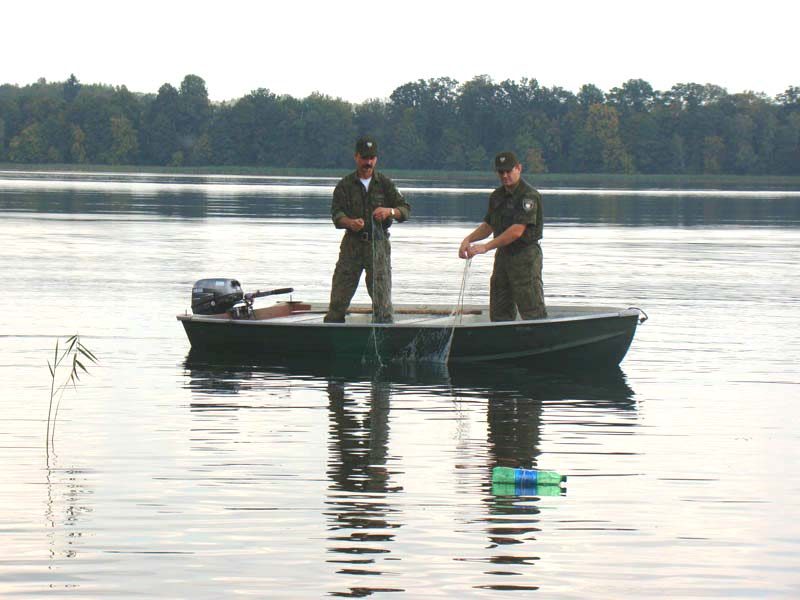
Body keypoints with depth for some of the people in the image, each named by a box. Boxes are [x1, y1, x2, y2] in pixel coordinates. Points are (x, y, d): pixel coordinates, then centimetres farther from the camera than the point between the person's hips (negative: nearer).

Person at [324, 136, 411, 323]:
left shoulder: (385, 183, 7)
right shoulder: (345, 185, 5)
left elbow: (405, 209, 4)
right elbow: (336, 213, -3)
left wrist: (390, 211, -19)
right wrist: (350, 222, -25)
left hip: (378, 243, 0)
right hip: (352, 244, 0)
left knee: (382, 299, -4)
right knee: (339, 298, -3)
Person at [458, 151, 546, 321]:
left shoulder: (529, 196, -15)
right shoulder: (497, 196, 13)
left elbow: (517, 231, -22)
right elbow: (488, 226, 19)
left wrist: (486, 247, -24)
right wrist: (468, 240, 0)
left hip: (525, 257, -8)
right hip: (503, 255, 8)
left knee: (533, 313, -9)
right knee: (499, 313, 10)